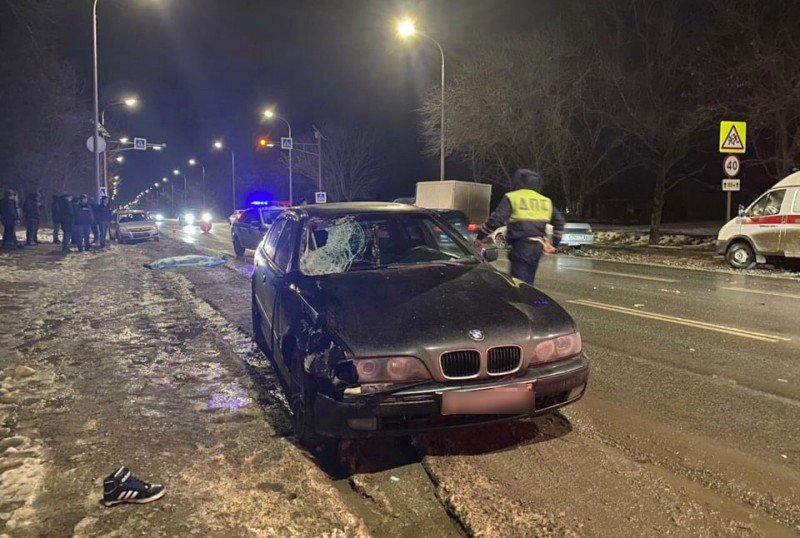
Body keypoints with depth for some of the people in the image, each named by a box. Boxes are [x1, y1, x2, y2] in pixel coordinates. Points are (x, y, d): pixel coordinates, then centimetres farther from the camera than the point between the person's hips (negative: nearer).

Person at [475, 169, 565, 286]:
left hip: (521, 246, -6)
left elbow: (495, 220, -11)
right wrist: (554, 244, 26)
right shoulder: (545, 201, 17)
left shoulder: (512, 198, -2)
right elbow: (559, 222, 19)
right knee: (528, 283, 18)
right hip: (538, 247, 7)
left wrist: (480, 236, 0)